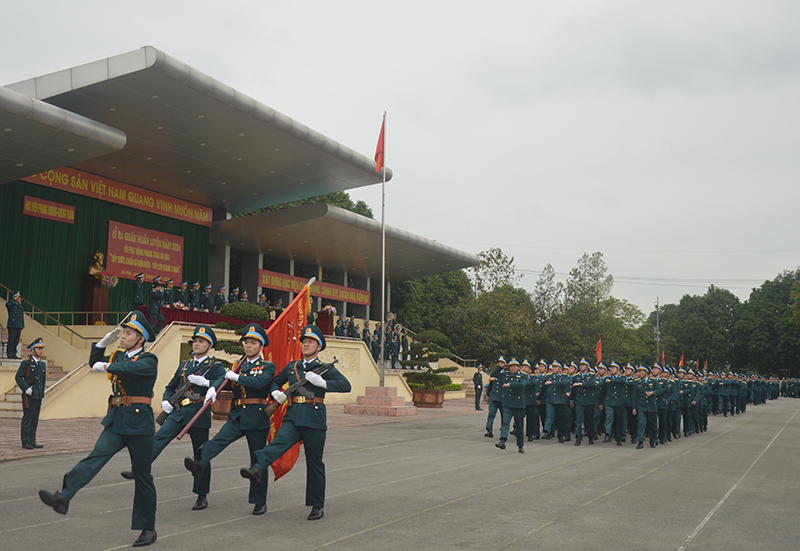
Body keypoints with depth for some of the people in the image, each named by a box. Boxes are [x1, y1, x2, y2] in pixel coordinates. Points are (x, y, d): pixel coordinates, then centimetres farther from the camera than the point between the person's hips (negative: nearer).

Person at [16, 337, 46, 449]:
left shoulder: (43, 364, 15)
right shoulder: (26, 363, -3)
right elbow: (18, 377, -7)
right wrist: (26, 389, -16)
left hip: (38, 396, 6)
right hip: (29, 396, -6)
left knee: (35, 420, 8)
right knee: (27, 418, -5)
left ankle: (32, 441, 13)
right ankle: (25, 442, 0)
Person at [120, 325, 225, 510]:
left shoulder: (215, 367, 0)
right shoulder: (184, 365, 17)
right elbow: (170, 387, 24)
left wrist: (205, 382, -27)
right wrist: (165, 401, 5)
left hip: (199, 414, -4)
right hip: (178, 413, 4)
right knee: (159, 439, -18)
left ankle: (202, 497, 14)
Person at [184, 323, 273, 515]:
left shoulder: (268, 367, 0)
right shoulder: (238, 366, 14)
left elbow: (259, 382, -20)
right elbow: (222, 379, -1)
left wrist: (236, 377, -16)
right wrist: (213, 388, -22)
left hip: (257, 418, -4)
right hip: (237, 416, 4)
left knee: (258, 461, 4)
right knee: (219, 440, -25)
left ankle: (260, 502, 14)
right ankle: (200, 465, -47)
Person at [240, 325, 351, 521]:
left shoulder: (325, 368, 3)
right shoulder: (291, 366, 15)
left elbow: (346, 385, -9)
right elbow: (274, 381, 27)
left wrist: (322, 382, -21)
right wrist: (275, 392, 4)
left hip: (314, 419, -2)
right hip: (293, 417, 3)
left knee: (315, 462, 5)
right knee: (279, 443, -26)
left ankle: (317, 506, 16)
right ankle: (256, 469, -51)